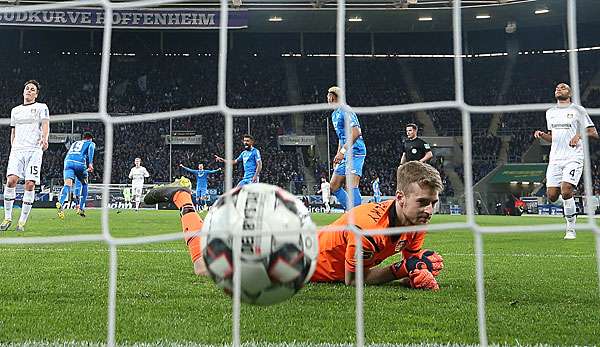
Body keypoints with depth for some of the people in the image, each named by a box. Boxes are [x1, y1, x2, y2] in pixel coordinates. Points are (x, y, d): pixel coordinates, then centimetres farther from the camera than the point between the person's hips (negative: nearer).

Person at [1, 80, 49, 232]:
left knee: (30, 184, -10)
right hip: (17, 150, 3)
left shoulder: (41, 107, 10)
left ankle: (22, 221, -3)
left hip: (34, 150, -3)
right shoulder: (15, 110, 23)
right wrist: (13, 148, 18)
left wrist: (45, 138, -26)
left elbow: (45, 124, -6)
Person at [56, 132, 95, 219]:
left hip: (68, 162, 3)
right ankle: (81, 208, 16)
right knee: (84, 185, 20)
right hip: (80, 163, -3)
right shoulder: (91, 143, 23)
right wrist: (90, 163, -10)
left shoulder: (75, 143, 38)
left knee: (67, 184, -16)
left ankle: (60, 203, -44)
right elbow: (91, 148, -2)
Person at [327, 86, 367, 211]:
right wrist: (338, 154, 21)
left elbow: (356, 132, -21)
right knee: (334, 186, 8)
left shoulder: (345, 111, -11)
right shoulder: (334, 114, 20)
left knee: (351, 186, -19)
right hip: (345, 154, 10)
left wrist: (342, 151, -24)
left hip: (355, 152, -10)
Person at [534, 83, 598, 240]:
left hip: (573, 157, -5)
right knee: (552, 196, -5)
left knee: (566, 192, -21)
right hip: (555, 158, 5)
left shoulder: (577, 110, 3)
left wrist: (580, 134, -18)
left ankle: (571, 229, -5)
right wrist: (542, 135, 5)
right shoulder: (550, 113, 18)